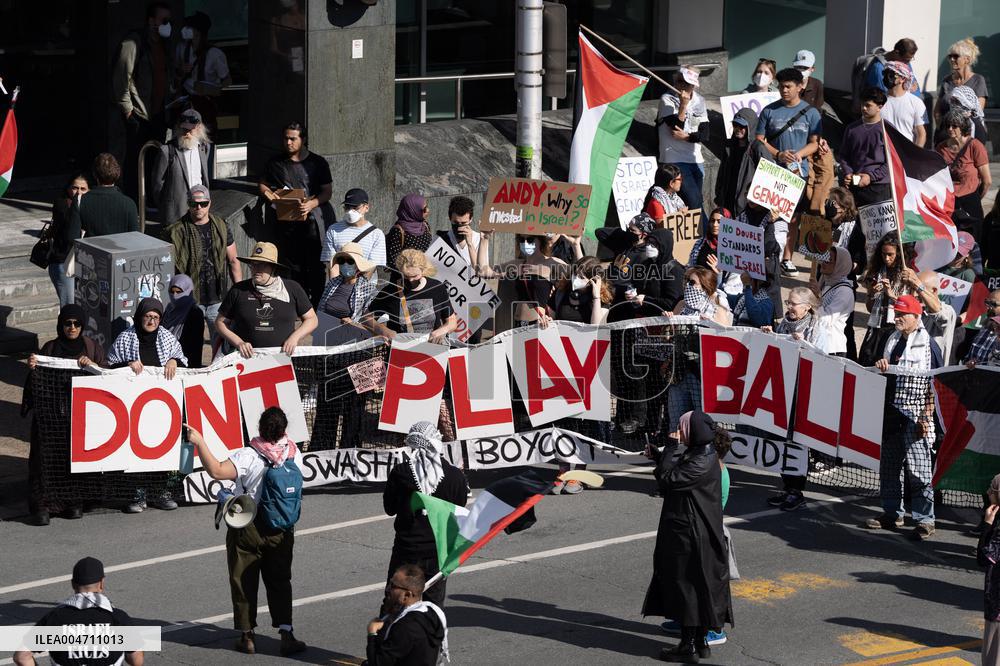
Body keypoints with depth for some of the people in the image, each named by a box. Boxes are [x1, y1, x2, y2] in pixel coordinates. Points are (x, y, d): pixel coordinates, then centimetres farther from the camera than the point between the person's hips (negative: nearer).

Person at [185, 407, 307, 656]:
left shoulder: (249, 456, -22)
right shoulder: (294, 454, -6)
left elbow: (216, 470, -35)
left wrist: (199, 442, -29)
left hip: (247, 530, -4)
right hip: (282, 532, 4)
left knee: (244, 582, 8)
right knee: (280, 582, 11)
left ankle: (247, 637, 12)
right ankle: (286, 634, 3)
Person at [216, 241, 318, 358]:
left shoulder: (292, 289, 9)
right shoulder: (238, 290, 8)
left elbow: (311, 319, 16)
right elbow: (220, 322, 15)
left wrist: (295, 337, -1)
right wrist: (239, 343, -1)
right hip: (248, 357, 0)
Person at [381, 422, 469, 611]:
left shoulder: (399, 473, -12)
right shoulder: (456, 476, -10)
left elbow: (389, 508, 0)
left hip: (407, 549, -1)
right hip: (440, 551, 1)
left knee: (392, 604, 9)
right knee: (435, 603, 12)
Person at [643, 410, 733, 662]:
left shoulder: (701, 462, -23)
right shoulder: (702, 453, 7)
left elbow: (669, 480, -23)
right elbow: (678, 475, 20)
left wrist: (671, 448, -15)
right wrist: (657, 456, 13)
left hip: (690, 534, -10)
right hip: (689, 531, 10)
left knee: (686, 585, -2)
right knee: (698, 585, 16)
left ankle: (689, 646, 4)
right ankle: (700, 642, 23)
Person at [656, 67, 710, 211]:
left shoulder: (699, 101, 9)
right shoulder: (667, 100, -5)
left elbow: (705, 135, 3)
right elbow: (677, 126, -16)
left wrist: (686, 137, -12)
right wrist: (683, 105, -21)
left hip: (696, 160, 6)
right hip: (674, 160, -6)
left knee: (696, 202, 6)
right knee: (694, 203, -15)